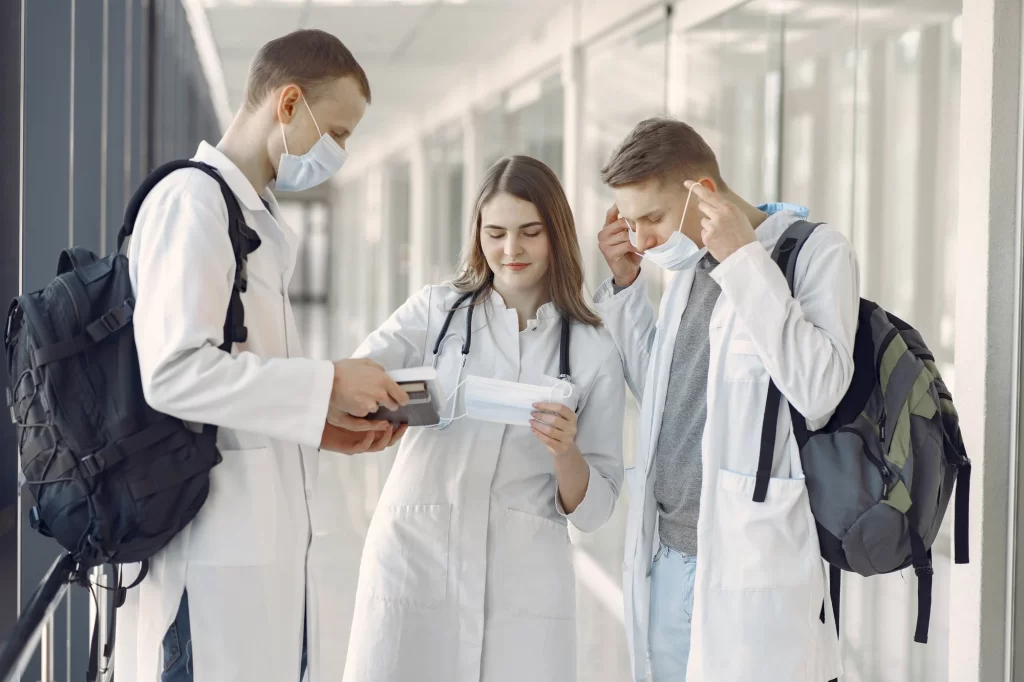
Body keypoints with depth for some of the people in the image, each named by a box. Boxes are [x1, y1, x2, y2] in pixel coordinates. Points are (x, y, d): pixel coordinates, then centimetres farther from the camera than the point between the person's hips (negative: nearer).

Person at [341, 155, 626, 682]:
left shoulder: (593, 353, 6)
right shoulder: (436, 310, 6)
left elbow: (592, 509, 5)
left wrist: (565, 453, -15)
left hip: (524, 585, 0)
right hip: (414, 564, 0)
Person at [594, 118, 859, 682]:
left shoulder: (815, 250, -6)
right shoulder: (692, 264, 15)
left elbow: (820, 390, -20)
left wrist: (744, 259, -17)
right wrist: (624, 285, 13)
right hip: (669, 559, 7)